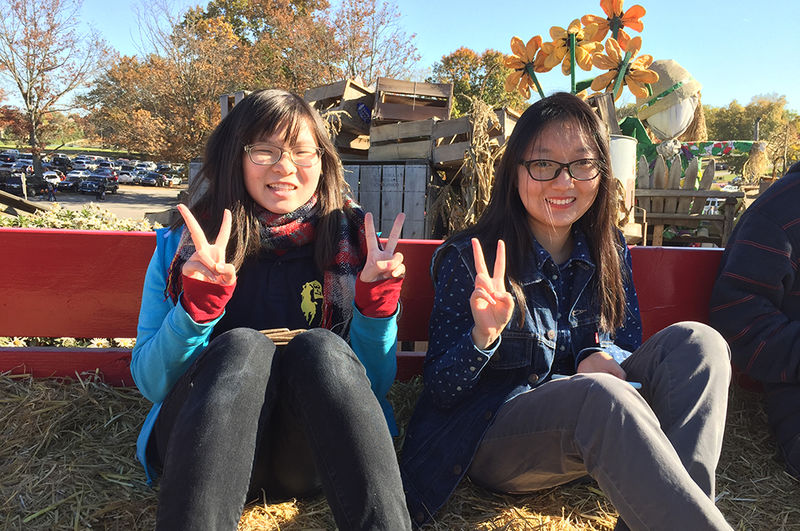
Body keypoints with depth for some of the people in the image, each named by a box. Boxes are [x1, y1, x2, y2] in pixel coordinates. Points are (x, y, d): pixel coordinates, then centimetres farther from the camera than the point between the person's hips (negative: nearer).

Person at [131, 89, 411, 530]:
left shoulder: (350, 242, 4)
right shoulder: (186, 245, 4)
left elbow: (372, 385, 4)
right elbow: (150, 383, 0)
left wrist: (376, 299, -13)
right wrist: (199, 301, -17)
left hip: (309, 452, 1)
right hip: (204, 443, 0)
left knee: (320, 347, -29)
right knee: (242, 347, -29)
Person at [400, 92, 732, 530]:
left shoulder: (608, 251, 6)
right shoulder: (467, 260, -10)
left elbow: (627, 342, 11)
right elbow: (439, 391, -9)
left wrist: (602, 356, -15)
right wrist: (482, 337, -31)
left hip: (590, 436, 6)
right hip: (491, 442, -5)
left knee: (694, 342, -15)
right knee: (602, 395, -36)